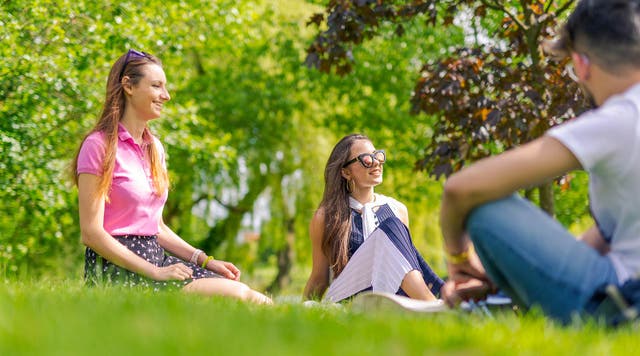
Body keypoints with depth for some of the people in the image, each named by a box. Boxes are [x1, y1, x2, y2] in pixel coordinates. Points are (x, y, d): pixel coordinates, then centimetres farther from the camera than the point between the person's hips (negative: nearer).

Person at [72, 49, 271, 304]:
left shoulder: (154, 147, 16)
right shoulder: (100, 145, -7)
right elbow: (92, 233, -13)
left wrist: (204, 260, 7)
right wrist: (154, 272, -17)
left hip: (155, 255, 8)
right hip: (116, 265, -8)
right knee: (237, 294, -23)